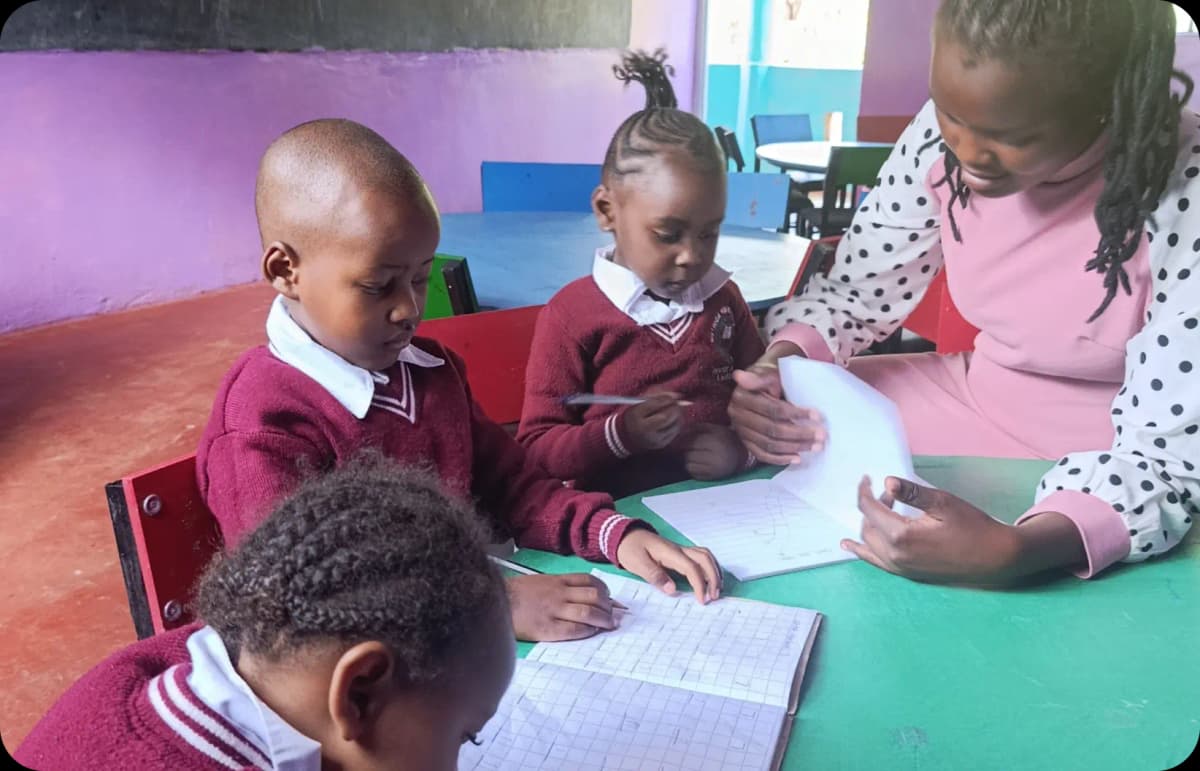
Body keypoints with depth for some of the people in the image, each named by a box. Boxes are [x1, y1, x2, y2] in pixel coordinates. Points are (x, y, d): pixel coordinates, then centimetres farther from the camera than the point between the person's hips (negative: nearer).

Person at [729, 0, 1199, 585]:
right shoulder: (943, 134, -15)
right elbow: (856, 289, -4)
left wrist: (1020, 550, -46)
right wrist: (781, 361, -26)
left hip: (1124, 467, -3)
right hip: (977, 401, 4)